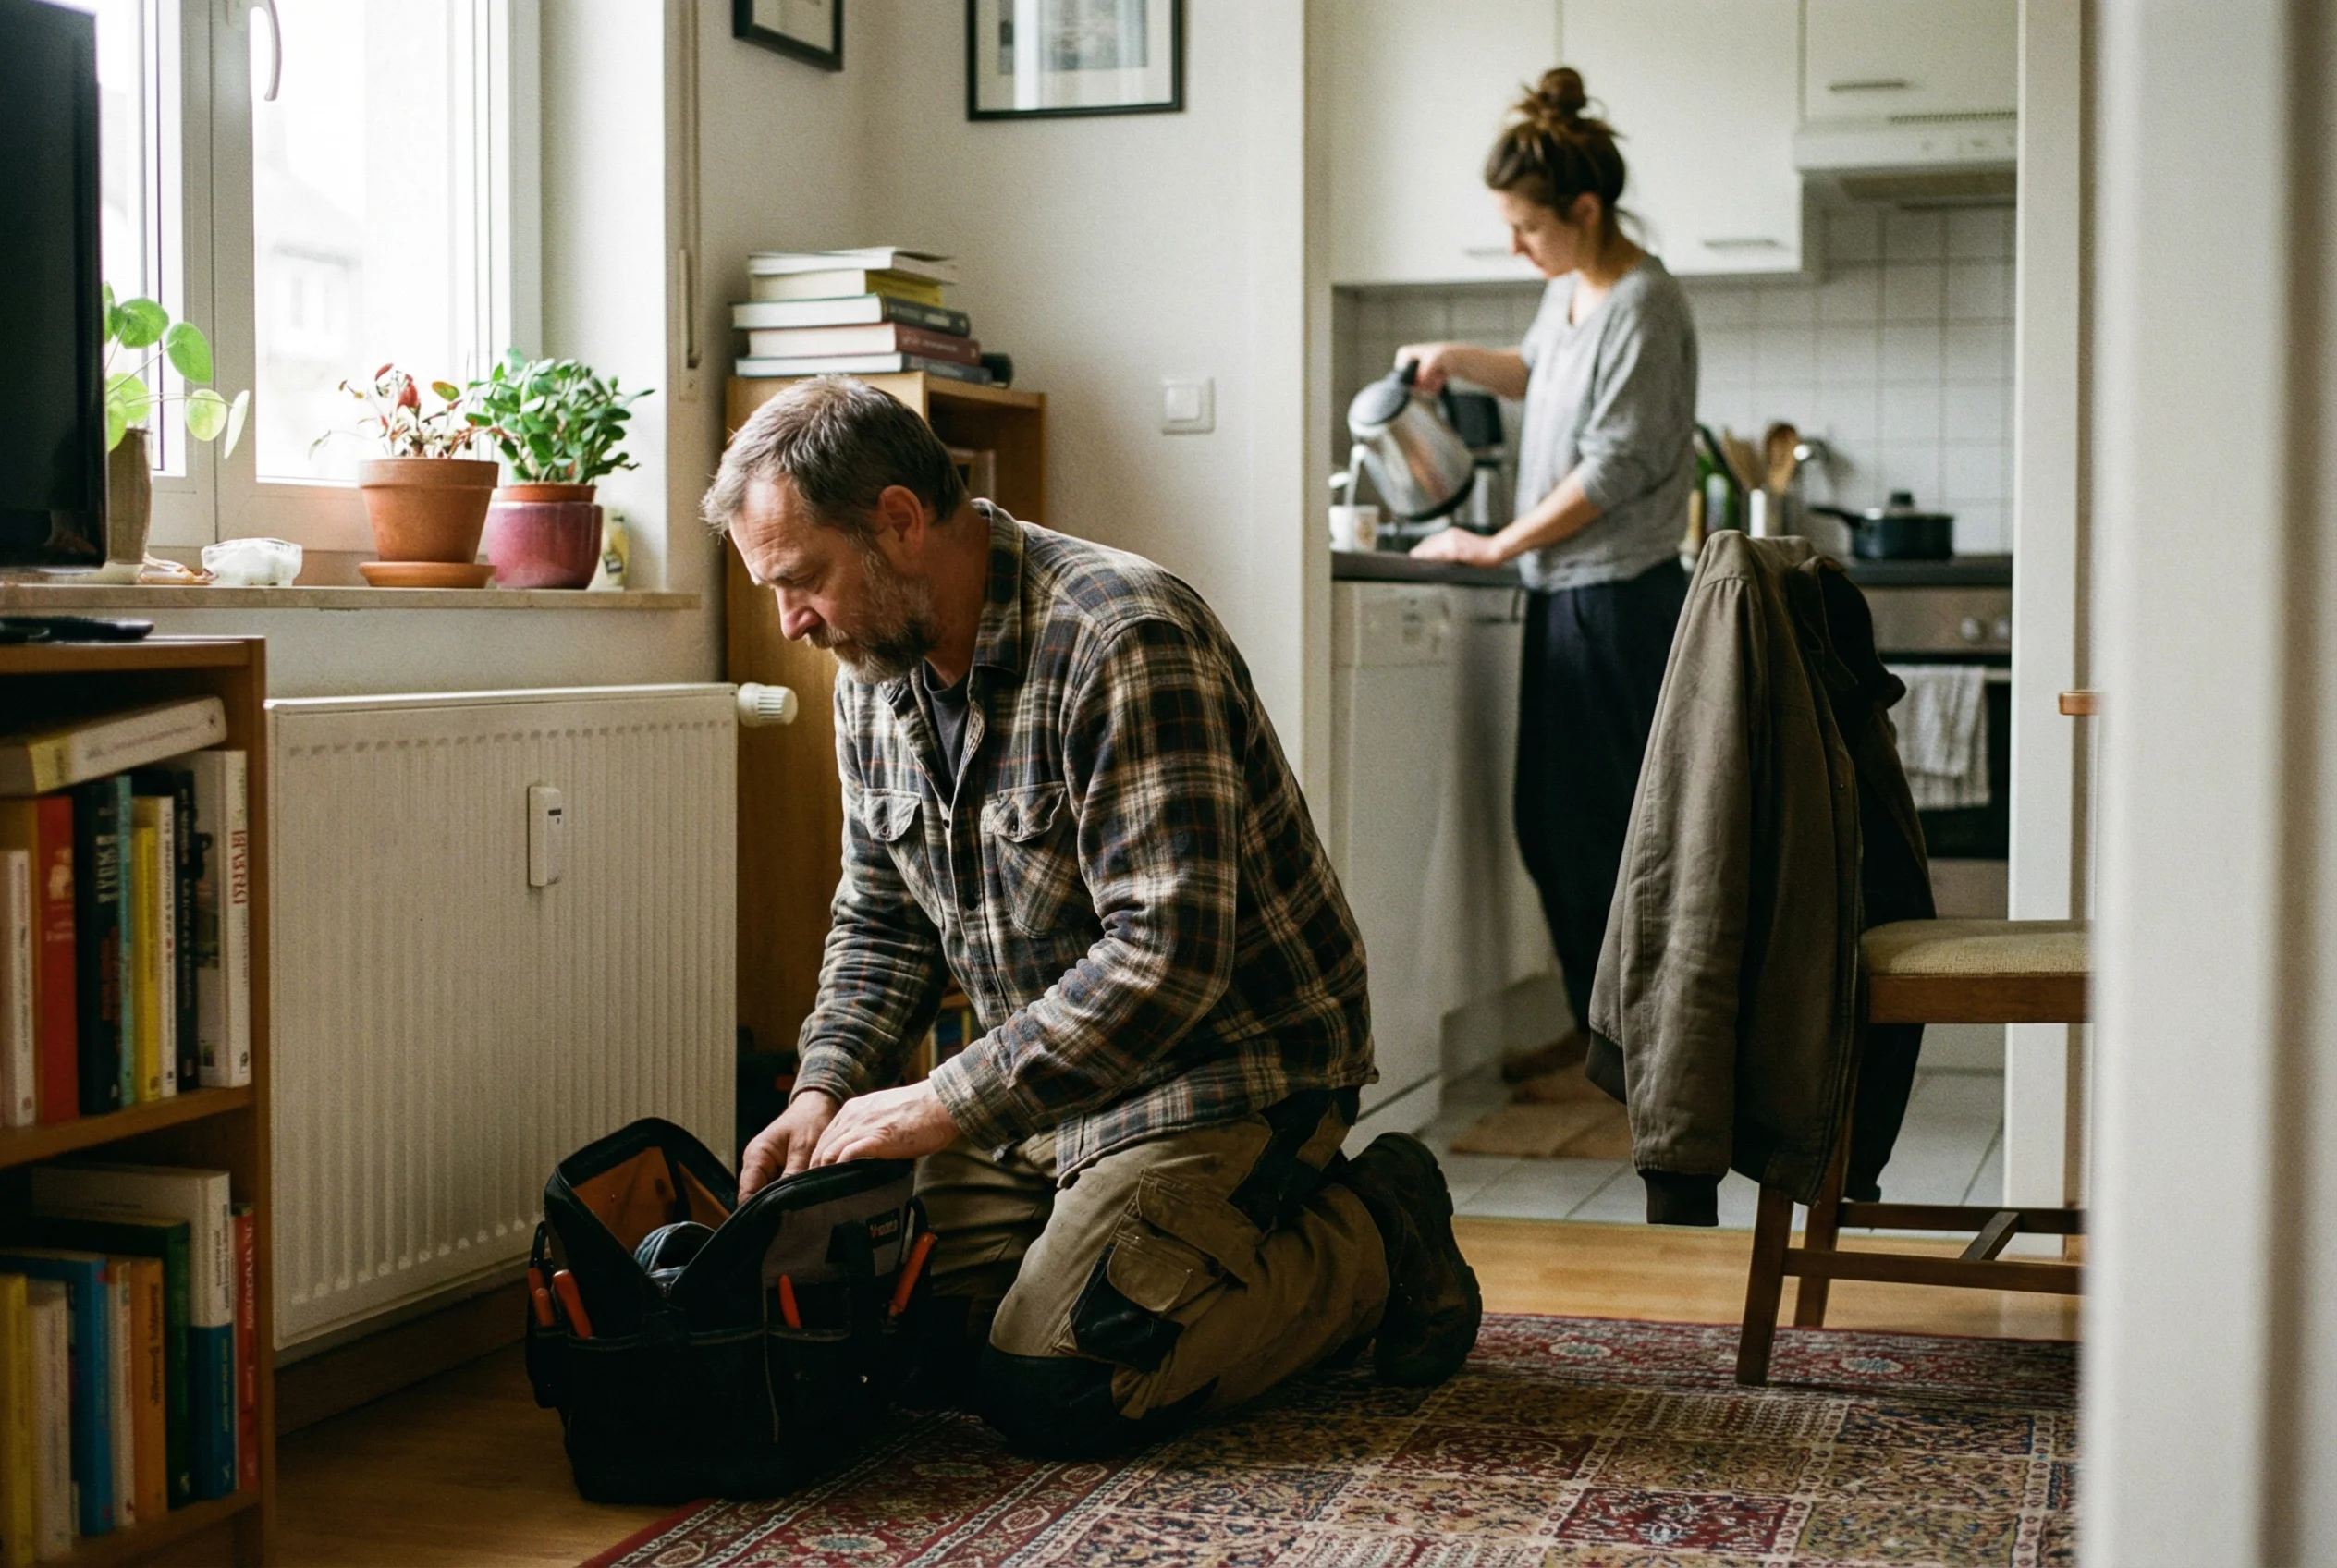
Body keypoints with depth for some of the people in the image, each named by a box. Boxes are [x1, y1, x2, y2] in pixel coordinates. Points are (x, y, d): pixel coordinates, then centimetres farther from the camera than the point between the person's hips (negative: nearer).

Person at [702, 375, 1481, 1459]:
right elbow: (881, 921, 13)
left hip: (1229, 1068, -8)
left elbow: (1170, 954, -31)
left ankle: (1371, 1247, 2)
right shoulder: (875, 675, 3)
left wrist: (949, 1105, -26)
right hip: (1045, 1082, 9)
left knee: (1047, 1392, -18)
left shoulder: (1122, 643, -25)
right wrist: (826, 1092, -4)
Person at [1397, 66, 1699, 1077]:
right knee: (1550, 822, 12)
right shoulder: (1569, 290, 12)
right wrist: (1456, 361, 15)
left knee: (1604, 825, -4)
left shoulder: (1644, 308, -15)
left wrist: (1497, 546, -13)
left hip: (1618, 598, -9)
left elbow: (1615, 469, -18)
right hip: (1563, 591, 9)